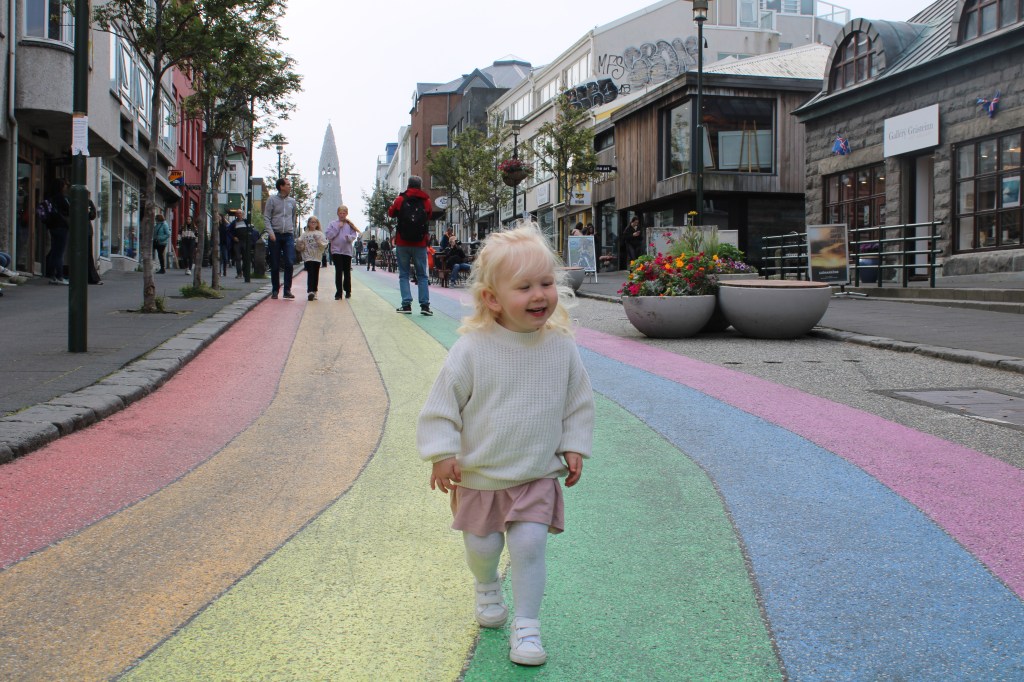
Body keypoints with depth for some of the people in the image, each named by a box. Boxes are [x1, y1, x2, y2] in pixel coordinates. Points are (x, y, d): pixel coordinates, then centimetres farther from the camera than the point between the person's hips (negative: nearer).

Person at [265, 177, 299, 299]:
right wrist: (270, 232, -11)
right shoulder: (272, 200, 3)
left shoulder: (292, 201, 12)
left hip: (288, 235, 2)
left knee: (289, 263, -10)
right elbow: (266, 217, 0)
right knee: (275, 265, 2)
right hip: (275, 235, -2)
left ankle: (287, 290, -5)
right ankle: (275, 290, 11)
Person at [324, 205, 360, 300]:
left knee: (347, 272, 7)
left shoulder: (350, 224, 8)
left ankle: (348, 291, 18)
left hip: (347, 250, 1)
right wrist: (337, 228, -7)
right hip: (336, 250, -1)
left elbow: (354, 236, 1)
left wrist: (349, 237, -20)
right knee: (338, 272, -6)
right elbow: (329, 235, -2)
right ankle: (339, 292, -4)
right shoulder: (333, 223, 7)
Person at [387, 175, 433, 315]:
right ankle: (424, 305, -2)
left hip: (402, 243, -1)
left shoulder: (400, 199, -3)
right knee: (422, 275, 6)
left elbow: (391, 213, 13)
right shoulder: (426, 201, -1)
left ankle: (406, 304, -2)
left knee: (404, 274, 6)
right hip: (420, 243, 1)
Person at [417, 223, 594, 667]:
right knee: (481, 546, 12)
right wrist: (443, 453, -11)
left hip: (538, 475, 1)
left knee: (529, 544, -8)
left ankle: (526, 625, 10)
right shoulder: (472, 348, -17)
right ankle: (487, 588, 46)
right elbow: (444, 402, -9)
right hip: (479, 474, 0)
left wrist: (574, 448, 3)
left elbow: (578, 402, 6)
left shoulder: (561, 346, -8)